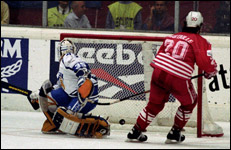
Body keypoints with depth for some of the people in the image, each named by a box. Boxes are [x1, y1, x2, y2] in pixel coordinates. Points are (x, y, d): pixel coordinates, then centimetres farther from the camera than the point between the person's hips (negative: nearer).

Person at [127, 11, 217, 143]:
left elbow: (160, 55, 24)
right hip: (178, 79, -5)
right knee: (189, 102, 21)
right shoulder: (200, 41, 3)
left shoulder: (172, 37, 20)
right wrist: (211, 71, 15)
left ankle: (136, 131, 21)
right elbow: (206, 62, -6)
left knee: (155, 103, 22)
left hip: (158, 73, 5)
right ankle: (175, 133, 23)